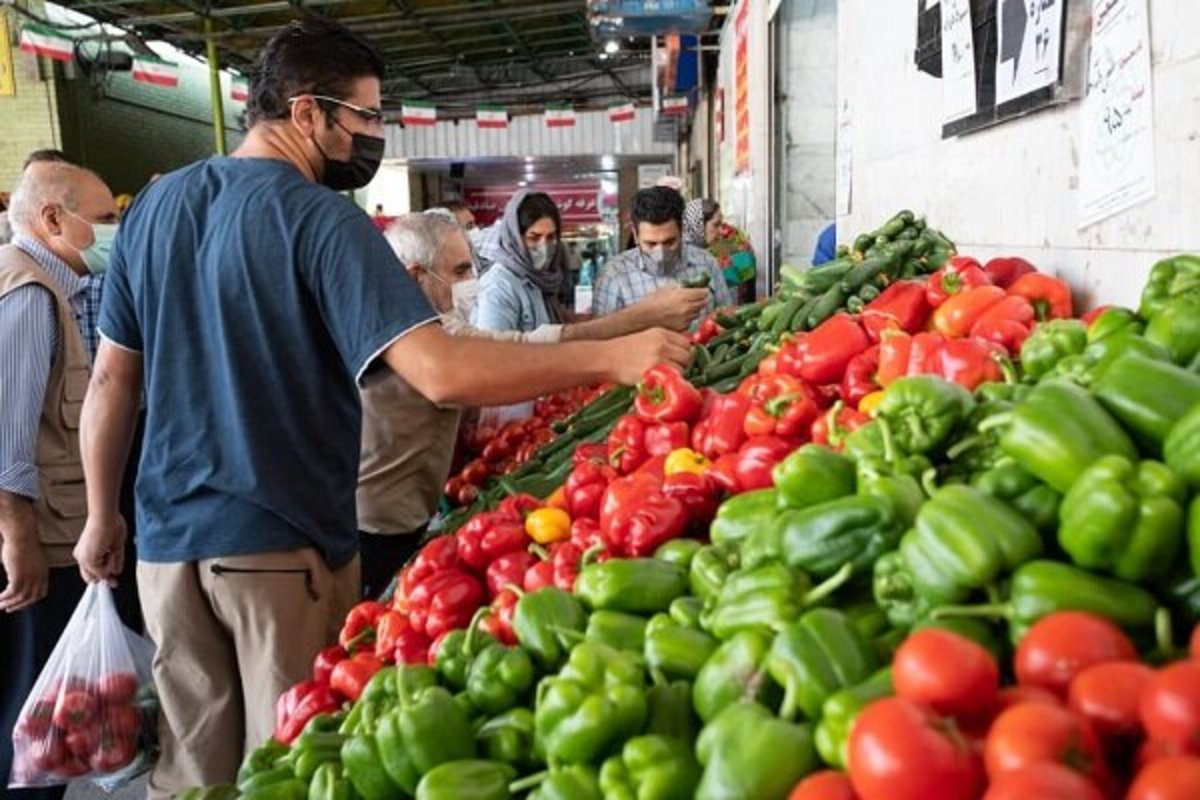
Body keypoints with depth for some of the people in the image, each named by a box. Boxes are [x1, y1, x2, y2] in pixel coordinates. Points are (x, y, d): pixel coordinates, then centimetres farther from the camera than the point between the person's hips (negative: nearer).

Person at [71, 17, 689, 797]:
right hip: (282, 544, -6)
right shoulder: (320, 218, -15)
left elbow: (111, 379, 9)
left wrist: (103, 516, 19)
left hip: (170, 538, 6)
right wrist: (612, 357, -21)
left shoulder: (154, 205, 5)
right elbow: (441, 373, -27)